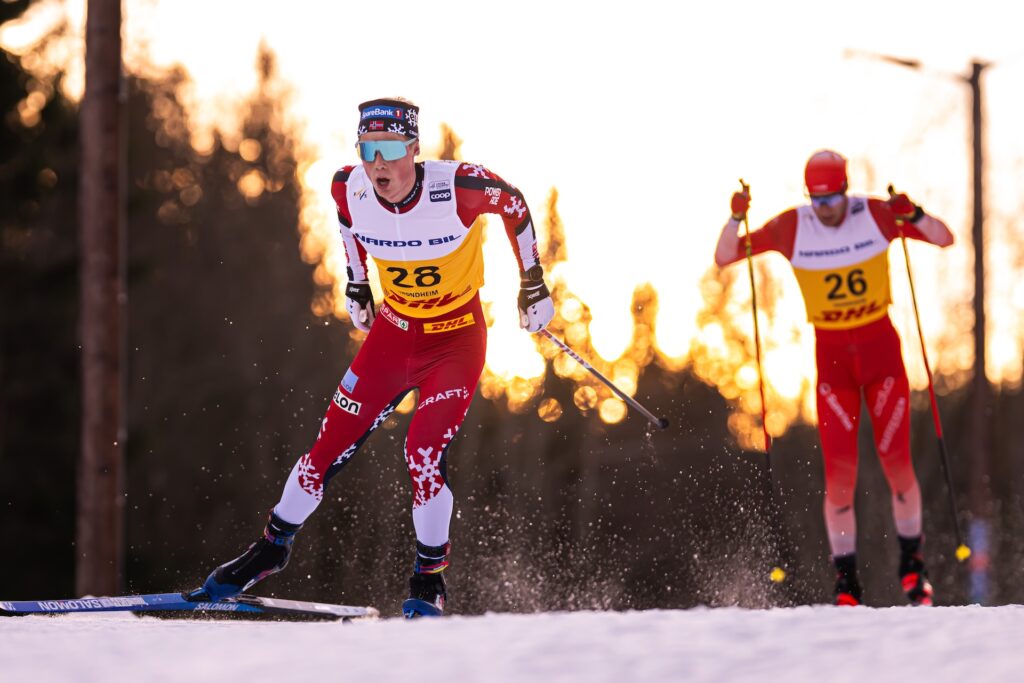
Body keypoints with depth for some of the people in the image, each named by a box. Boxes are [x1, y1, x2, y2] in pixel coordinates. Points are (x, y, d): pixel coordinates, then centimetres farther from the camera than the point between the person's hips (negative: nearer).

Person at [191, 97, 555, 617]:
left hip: (457, 339, -3)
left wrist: (533, 281, -3)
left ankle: (430, 579, -1)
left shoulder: (458, 187, -28)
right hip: (393, 331, 4)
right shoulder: (350, 189, -17)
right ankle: (273, 546, 24)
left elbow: (513, 203, -7)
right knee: (331, 445, 3)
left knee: (424, 452, -20)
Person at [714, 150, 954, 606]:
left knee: (896, 460, -3)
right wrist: (736, 218, -24)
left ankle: (911, 560, 16)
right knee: (839, 473, -7)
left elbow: (945, 240, -6)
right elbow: (724, 258, -6)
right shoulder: (791, 228, -8)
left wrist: (913, 215, -25)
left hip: (880, 346, 0)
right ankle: (845, 577, 2)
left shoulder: (875, 214, -8)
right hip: (831, 354, 0)